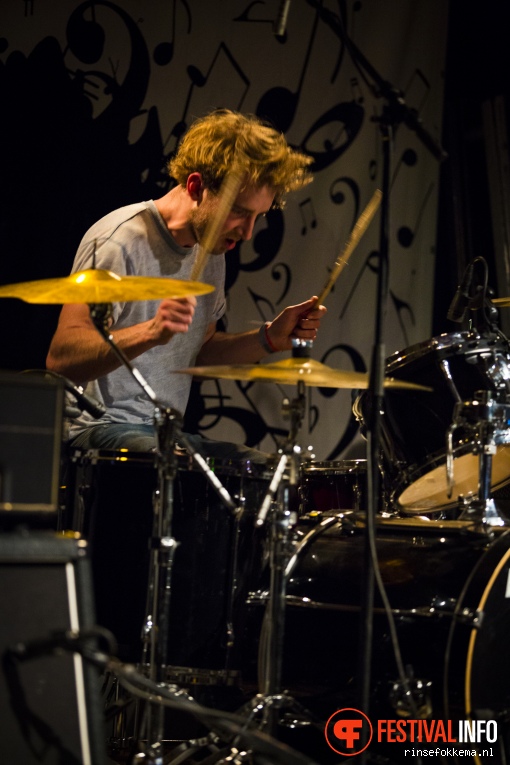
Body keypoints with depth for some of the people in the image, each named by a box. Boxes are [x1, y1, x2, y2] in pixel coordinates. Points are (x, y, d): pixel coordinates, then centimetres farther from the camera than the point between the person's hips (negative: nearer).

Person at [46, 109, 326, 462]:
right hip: (100, 432, -9)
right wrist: (151, 332, -40)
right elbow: (61, 358, -25)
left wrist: (270, 338, 4)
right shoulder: (120, 242, -17)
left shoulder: (210, 248, 11)